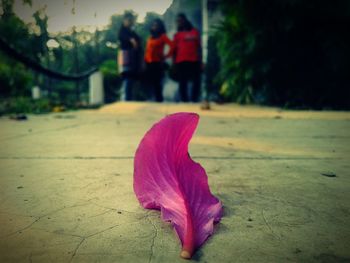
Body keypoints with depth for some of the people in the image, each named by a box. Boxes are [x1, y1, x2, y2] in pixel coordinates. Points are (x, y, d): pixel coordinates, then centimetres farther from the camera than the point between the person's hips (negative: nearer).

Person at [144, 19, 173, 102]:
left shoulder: (163, 36, 1)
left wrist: (166, 56, -8)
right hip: (149, 63, 6)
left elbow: (172, 45, -10)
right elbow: (147, 50, 17)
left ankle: (159, 99, -2)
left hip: (157, 63, -6)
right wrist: (145, 61, 6)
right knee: (151, 82, 5)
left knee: (157, 82, -8)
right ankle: (157, 99, 13)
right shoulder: (150, 37, 19)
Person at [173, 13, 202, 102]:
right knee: (183, 82, -2)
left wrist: (200, 60, 8)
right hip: (181, 61, -1)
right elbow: (174, 50, 11)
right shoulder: (177, 34, 13)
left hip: (194, 61, 1)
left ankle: (194, 100, 8)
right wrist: (174, 63, 4)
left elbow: (199, 47, 15)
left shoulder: (195, 32, 15)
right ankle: (184, 101, 2)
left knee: (196, 81, 0)